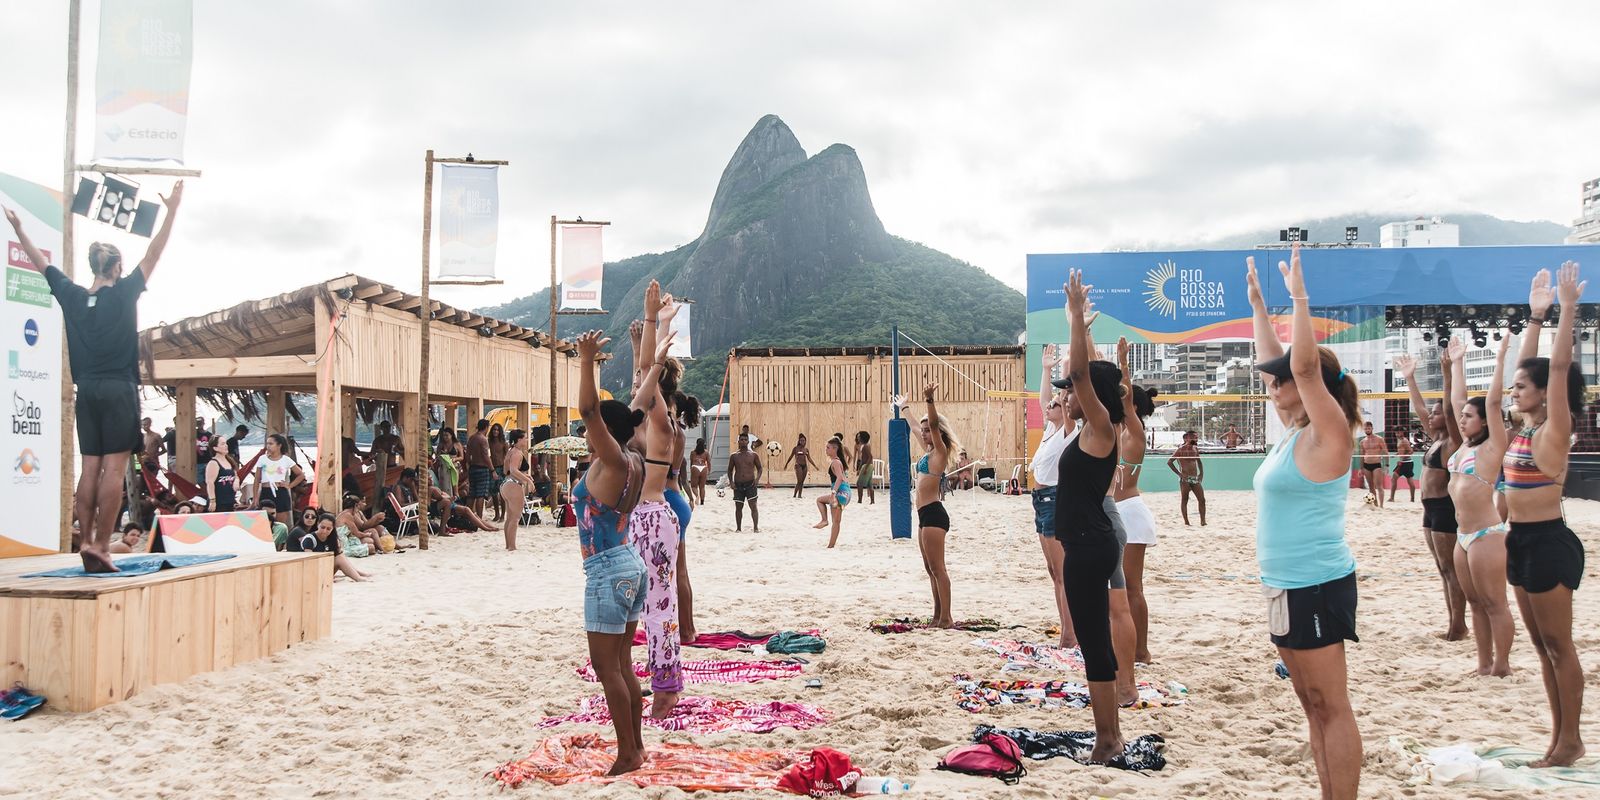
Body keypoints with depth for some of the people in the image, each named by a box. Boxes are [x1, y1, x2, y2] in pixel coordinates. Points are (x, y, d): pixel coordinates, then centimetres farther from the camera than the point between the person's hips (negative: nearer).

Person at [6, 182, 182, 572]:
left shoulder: (72, 295, 7)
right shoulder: (124, 293, -5)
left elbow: (40, 262, 19)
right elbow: (153, 254, -7)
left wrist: (18, 228, 31)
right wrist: (172, 210, -6)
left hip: (87, 390, 5)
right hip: (119, 390, -5)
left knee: (90, 469, 7)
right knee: (114, 470, -7)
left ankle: (87, 541, 4)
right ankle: (101, 546, -11)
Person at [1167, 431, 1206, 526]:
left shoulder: (1195, 449, 10)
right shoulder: (1181, 449, -9)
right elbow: (1169, 462, -11)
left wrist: (1201, 473, 11)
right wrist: (1179, 474, -15)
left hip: (1195, 478, 6)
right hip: (1185, 479, -6)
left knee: (1202, 500, 0)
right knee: (1184, 500, -1)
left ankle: (1203, 521, 4)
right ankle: (1186, 522, 3)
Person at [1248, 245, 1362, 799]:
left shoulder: (1327, 435, -12)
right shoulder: (1296, 432, 11)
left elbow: (1305, 365, -25)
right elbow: (1277, 361, 21)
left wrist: (1300, 298, -21)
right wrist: (1257, 303, 25)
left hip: (1317, 586, -9)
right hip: (1288, 586, 9)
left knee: (1331, 708, -5)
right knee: (1314, 708, 13)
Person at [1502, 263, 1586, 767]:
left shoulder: (1555, 428, -11)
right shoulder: (1528, 427, 9)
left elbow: (1559, 366, -18)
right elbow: (1529, 366, 15)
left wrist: (1568, 309, -19)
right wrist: (1536, 314, 17)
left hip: (1548, 542, -9)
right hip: (1522, 542, 9)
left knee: (1558, 645, -1)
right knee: (1542, 646, 11)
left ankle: (1571, 740, 7)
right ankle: (1560, 736, 18)